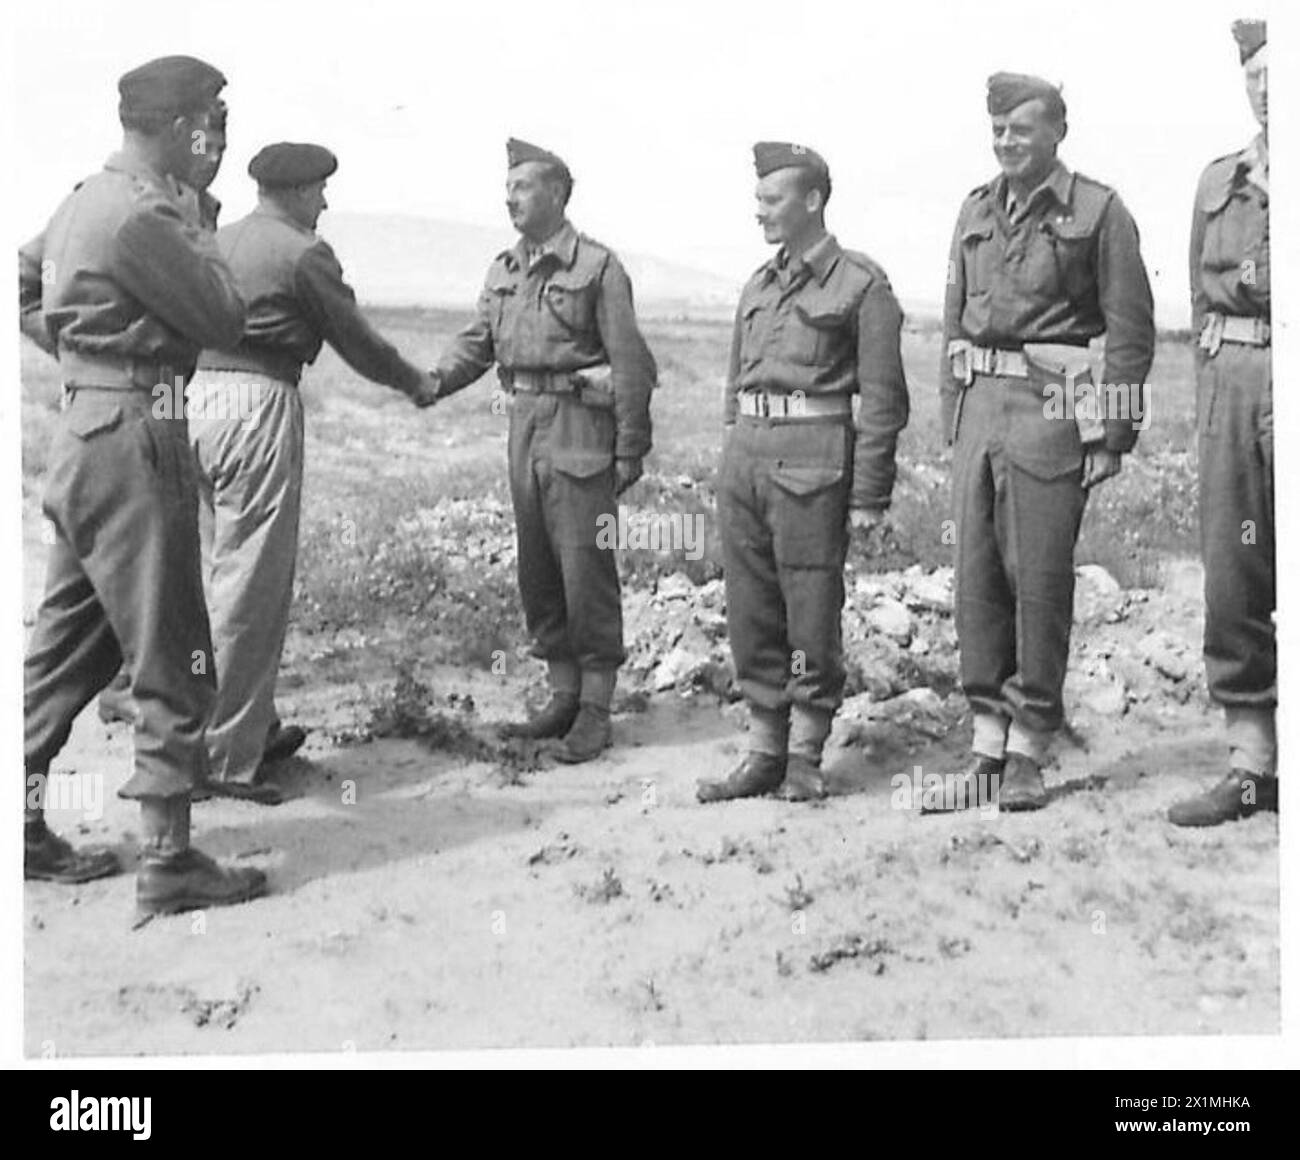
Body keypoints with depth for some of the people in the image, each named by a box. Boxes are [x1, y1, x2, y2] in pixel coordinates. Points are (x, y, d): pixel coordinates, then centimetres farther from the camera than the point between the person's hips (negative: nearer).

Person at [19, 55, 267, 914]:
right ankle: (169, 861, 2)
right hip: (133, 436, -10)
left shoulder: (87, 201, 13)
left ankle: (23, 826, 25)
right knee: (171, 660, -4)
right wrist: (195, 226, -2)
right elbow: (225, 318, -13)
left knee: (70, 643, 16)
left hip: (89, 432, 10)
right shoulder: (142, 215, -17)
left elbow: (23, 287, 23)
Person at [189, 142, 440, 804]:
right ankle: (224, 755, -2)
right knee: (253, 587, -4)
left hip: (195, 400, 8)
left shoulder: (214, 243, 16)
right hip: (258, 407, -8)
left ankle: (255, 729, 25)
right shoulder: (303, 253, -5)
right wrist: (415, 383, 17)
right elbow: (355, 339, 1)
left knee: (224, 577, 15)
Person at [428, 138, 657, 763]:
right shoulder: (504, 269, 13)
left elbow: (629, 363, -9)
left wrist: (630, 450, -12)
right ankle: (563, 696, 22)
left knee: (585, 568, -4)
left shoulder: (597, 267, -8)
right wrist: (432, 382, -5)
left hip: (580, 427, -7)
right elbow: (476, 342, 14)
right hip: (524, 424, 7)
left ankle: (595, 710, 6)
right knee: (537, 570, 11)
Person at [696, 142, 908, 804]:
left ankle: (805, 759, 12)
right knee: (750, 613, 8)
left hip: (812, 459, -6)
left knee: (811, 613, 0)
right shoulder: (758, 286, 18)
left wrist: (869, 496, -10)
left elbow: (882, 399, -6)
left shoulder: (861, 284, -2)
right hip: (743, 452, 7)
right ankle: (765, 753, 18)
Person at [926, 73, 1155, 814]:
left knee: (1040, 579, -2)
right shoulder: (976, 211, 15)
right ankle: (987, 750, 13)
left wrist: (1113, 437, -9)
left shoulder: (1098, 212, -1)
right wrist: (954, 417, 13)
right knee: (977, 577, 5)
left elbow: (1132, 331, -4)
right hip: (980, 405, 5)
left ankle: (1029, 753, 9)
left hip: (1052, 408, -5)